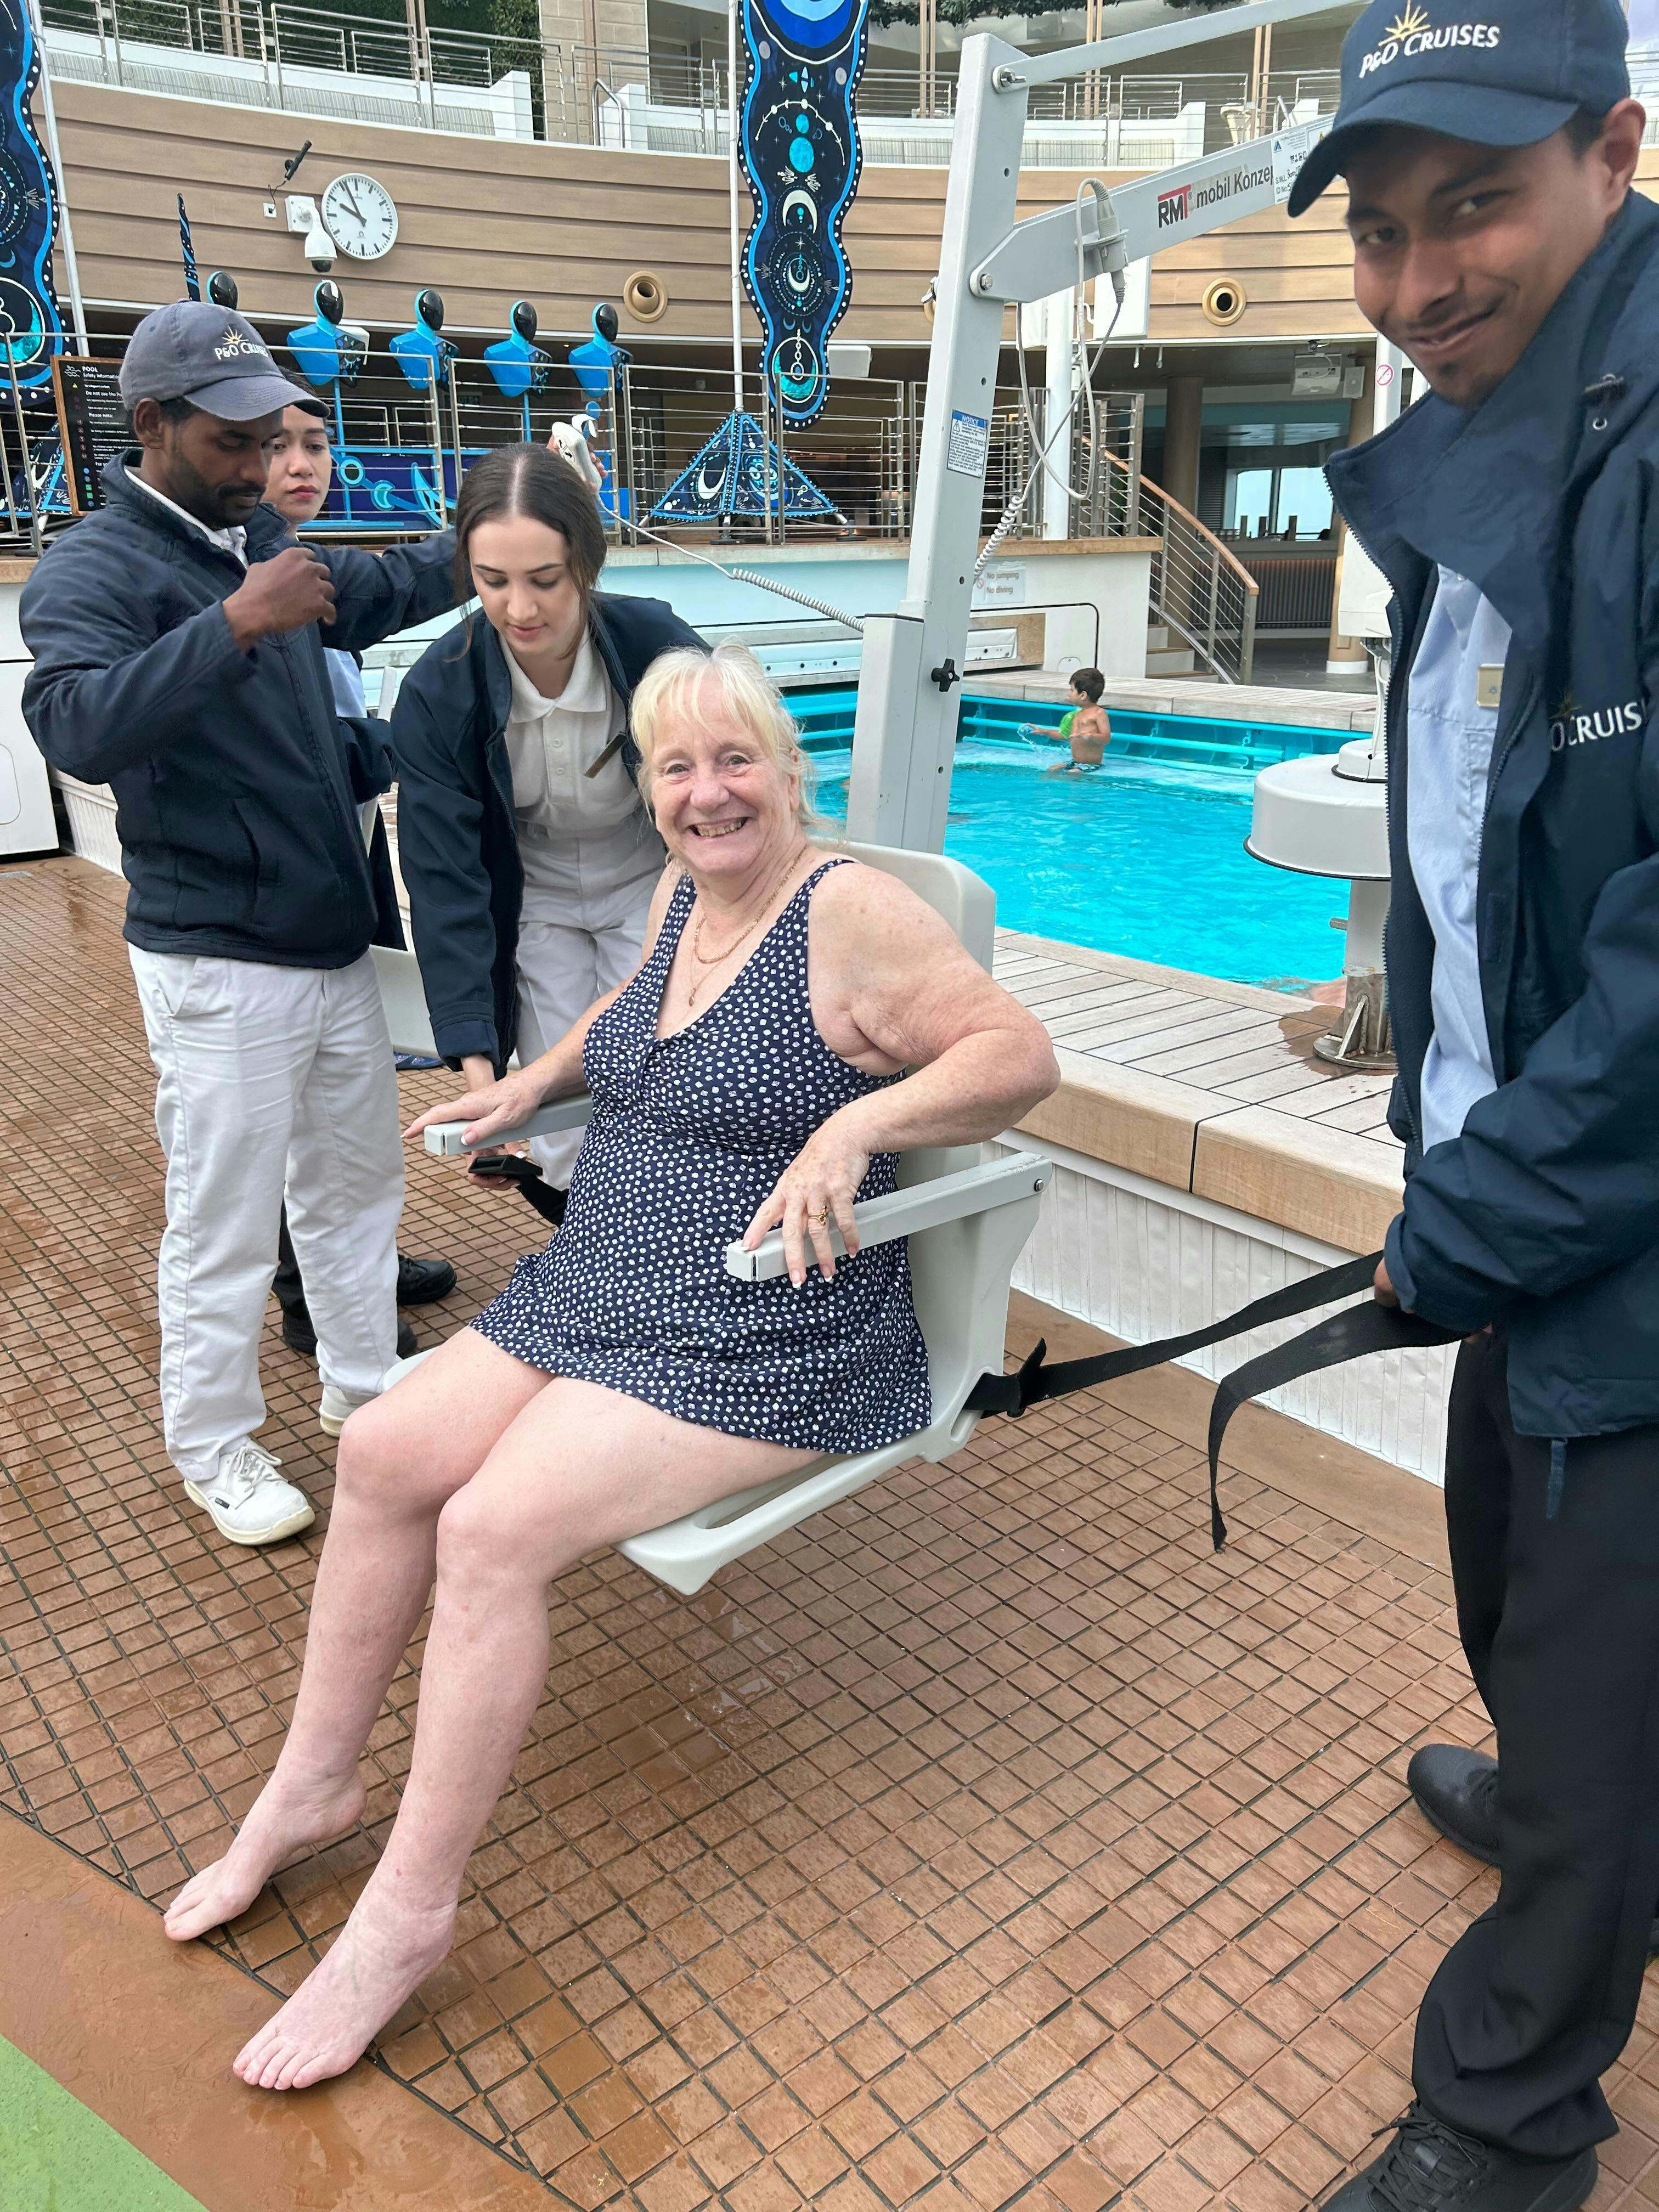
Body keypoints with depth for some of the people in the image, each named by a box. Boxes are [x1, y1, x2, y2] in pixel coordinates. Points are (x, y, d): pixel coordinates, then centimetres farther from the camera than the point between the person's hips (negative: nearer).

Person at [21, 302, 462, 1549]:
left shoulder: (261, 546, 11)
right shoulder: (94, 570, -11)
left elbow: (385, 588, 29)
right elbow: (78, 727, -29)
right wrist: (233, 624, -34)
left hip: (336, 944, 8)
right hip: (220, 966, -7)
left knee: (358, 1184, 18)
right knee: (225, 1227, 3)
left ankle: (365, 1389, 36)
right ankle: (214, 1449, 23)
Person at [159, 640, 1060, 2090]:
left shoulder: (850, 911, -15)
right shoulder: (683, 893, 10)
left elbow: (1022, 1054, -19)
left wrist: (856, 1124, -32)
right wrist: (542, 1077, 15)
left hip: (760, 1344, -8)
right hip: (600, 1288, 9)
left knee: (493, 1527, -21)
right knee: (384, 1452, -4)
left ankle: (409, 1910, -1)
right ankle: (315, 1781, 17)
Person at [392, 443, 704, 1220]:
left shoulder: (660, 645, -24)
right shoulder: (437, 693, -22)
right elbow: (445, 881, -21)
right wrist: (474, 1057, -28)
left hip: (649, 891, 0)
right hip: (533, 908, 1)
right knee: (558, 1142, -4)